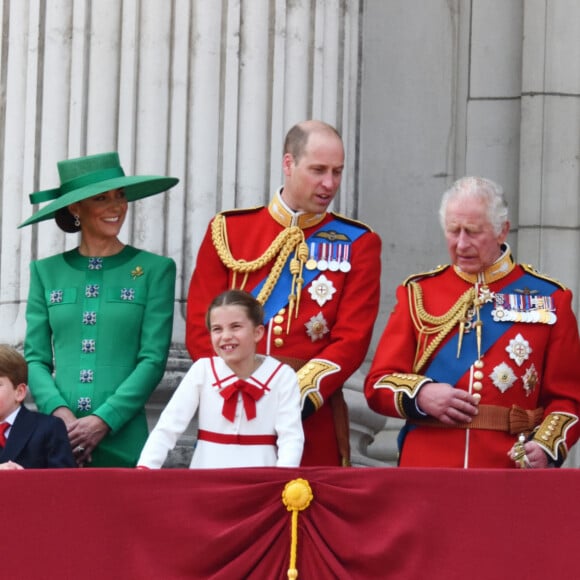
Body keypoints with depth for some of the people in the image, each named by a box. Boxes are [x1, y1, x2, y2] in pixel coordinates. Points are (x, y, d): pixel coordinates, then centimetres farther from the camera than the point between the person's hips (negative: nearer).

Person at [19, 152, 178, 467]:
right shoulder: (46, 271, 10)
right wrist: (59, 412, -11)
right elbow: (35, 358, 7)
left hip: (122, 440, -1)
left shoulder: (154, 270, 4)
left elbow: (153, 360, -3)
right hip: (57, 440, 2)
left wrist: (104, 420, -13)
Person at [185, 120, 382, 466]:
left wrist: (297, 397, -16)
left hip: (313, 417, -1)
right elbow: (201, 327, 2)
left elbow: (352, 340, -4)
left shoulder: (358, 244, 4)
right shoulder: (228, 230, 6)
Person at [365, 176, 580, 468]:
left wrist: (546, 445, -14)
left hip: (510, 473, -1)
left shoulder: (548, 299, 5)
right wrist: (420, 395, -14)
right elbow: (378, 383, 6)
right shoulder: (417, 293, 8)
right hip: (427, 473, 1)